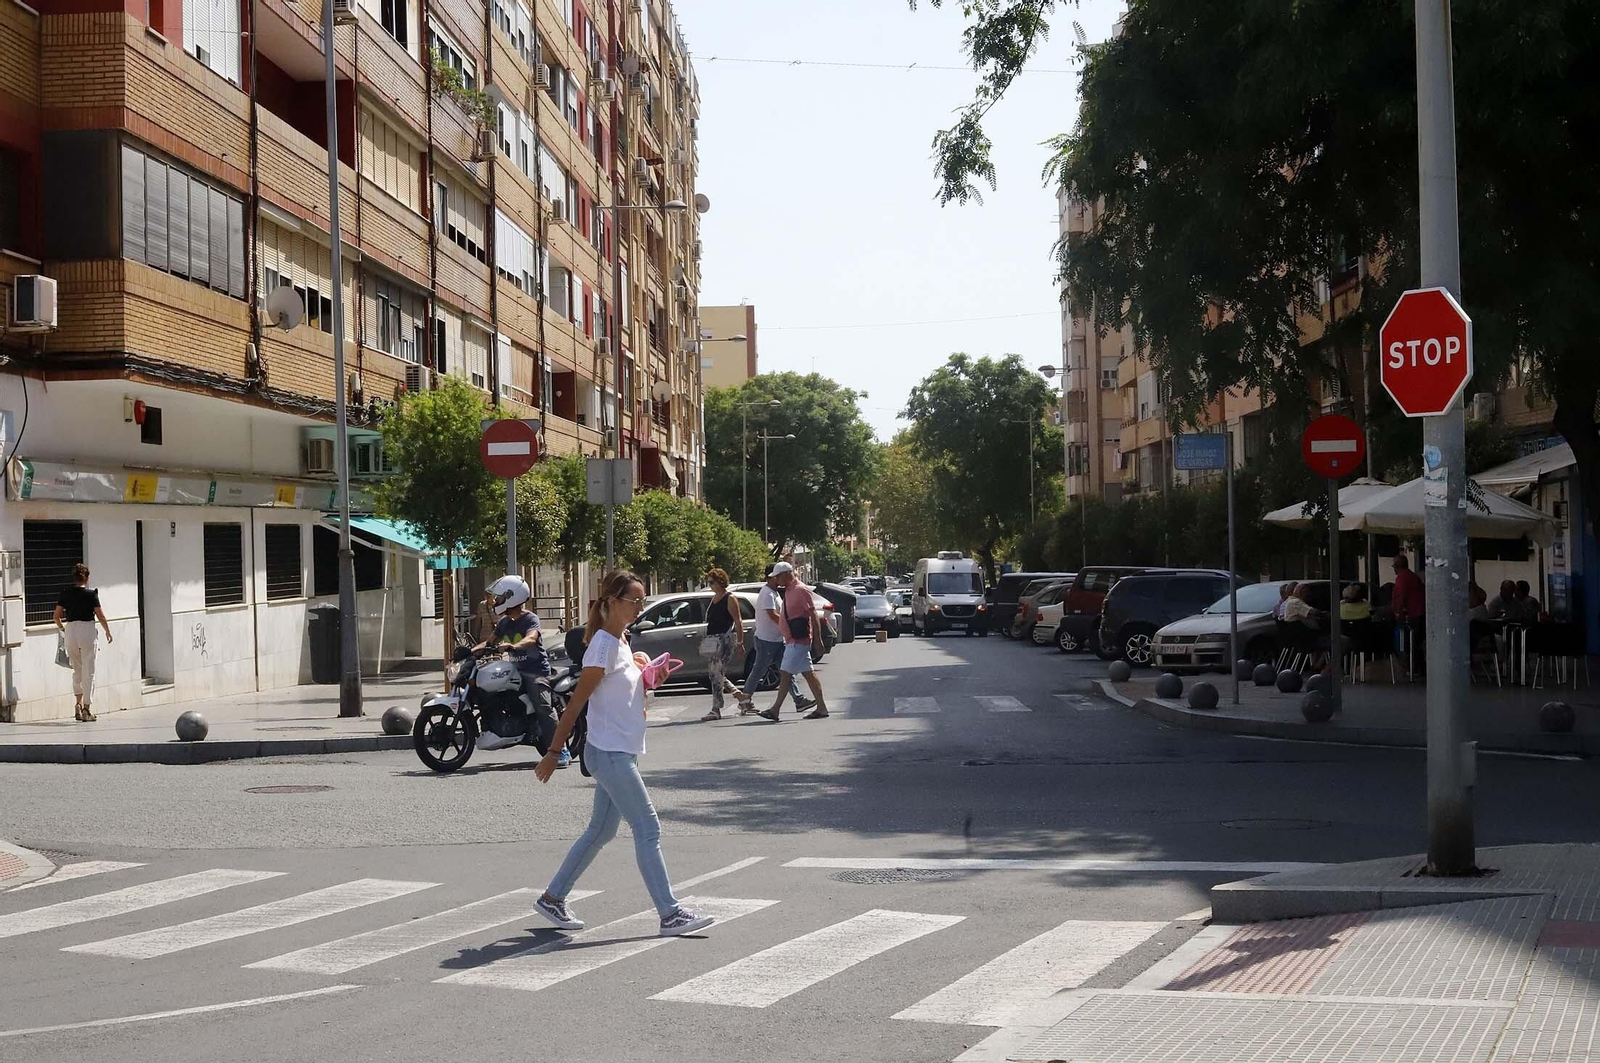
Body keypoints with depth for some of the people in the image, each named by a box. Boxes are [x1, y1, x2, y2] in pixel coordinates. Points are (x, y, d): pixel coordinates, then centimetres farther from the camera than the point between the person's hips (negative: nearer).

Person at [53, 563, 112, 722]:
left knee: (77, 670, 19)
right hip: (87, 630, -3)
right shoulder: (91, 593, -6)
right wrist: (108, 632, 9)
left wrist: (62, 629, 22)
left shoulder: (66, 593, 3)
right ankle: (86, 709, 2)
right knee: (88, 672, 3)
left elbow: (57, 616, 3)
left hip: (70, 630, 3)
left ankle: (77, 704, 9)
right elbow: (100, 616, -5)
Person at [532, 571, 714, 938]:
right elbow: (576, 702, -15)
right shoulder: (604, 645, -14)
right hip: (609, 754, -10)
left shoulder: (622, 642, 13)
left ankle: (552, 898, 25)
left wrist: (648, 683, 3)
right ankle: (670, 914, -7)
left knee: (601, 831, 15)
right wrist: (553, 752, -14)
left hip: (622, 753, 10)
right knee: (647, 829, -9)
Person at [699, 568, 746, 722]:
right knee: (715, 674, 8)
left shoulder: (730, 599, -6)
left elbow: (738, 622, -9)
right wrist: (705, 641, 19)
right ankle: (740, 695, 23)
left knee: (717, 673, -12)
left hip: (725, 639, -9)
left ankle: (716, 709, -10)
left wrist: (740, 643, -13)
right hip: (712, 640, 9)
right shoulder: (713, 598, 17)